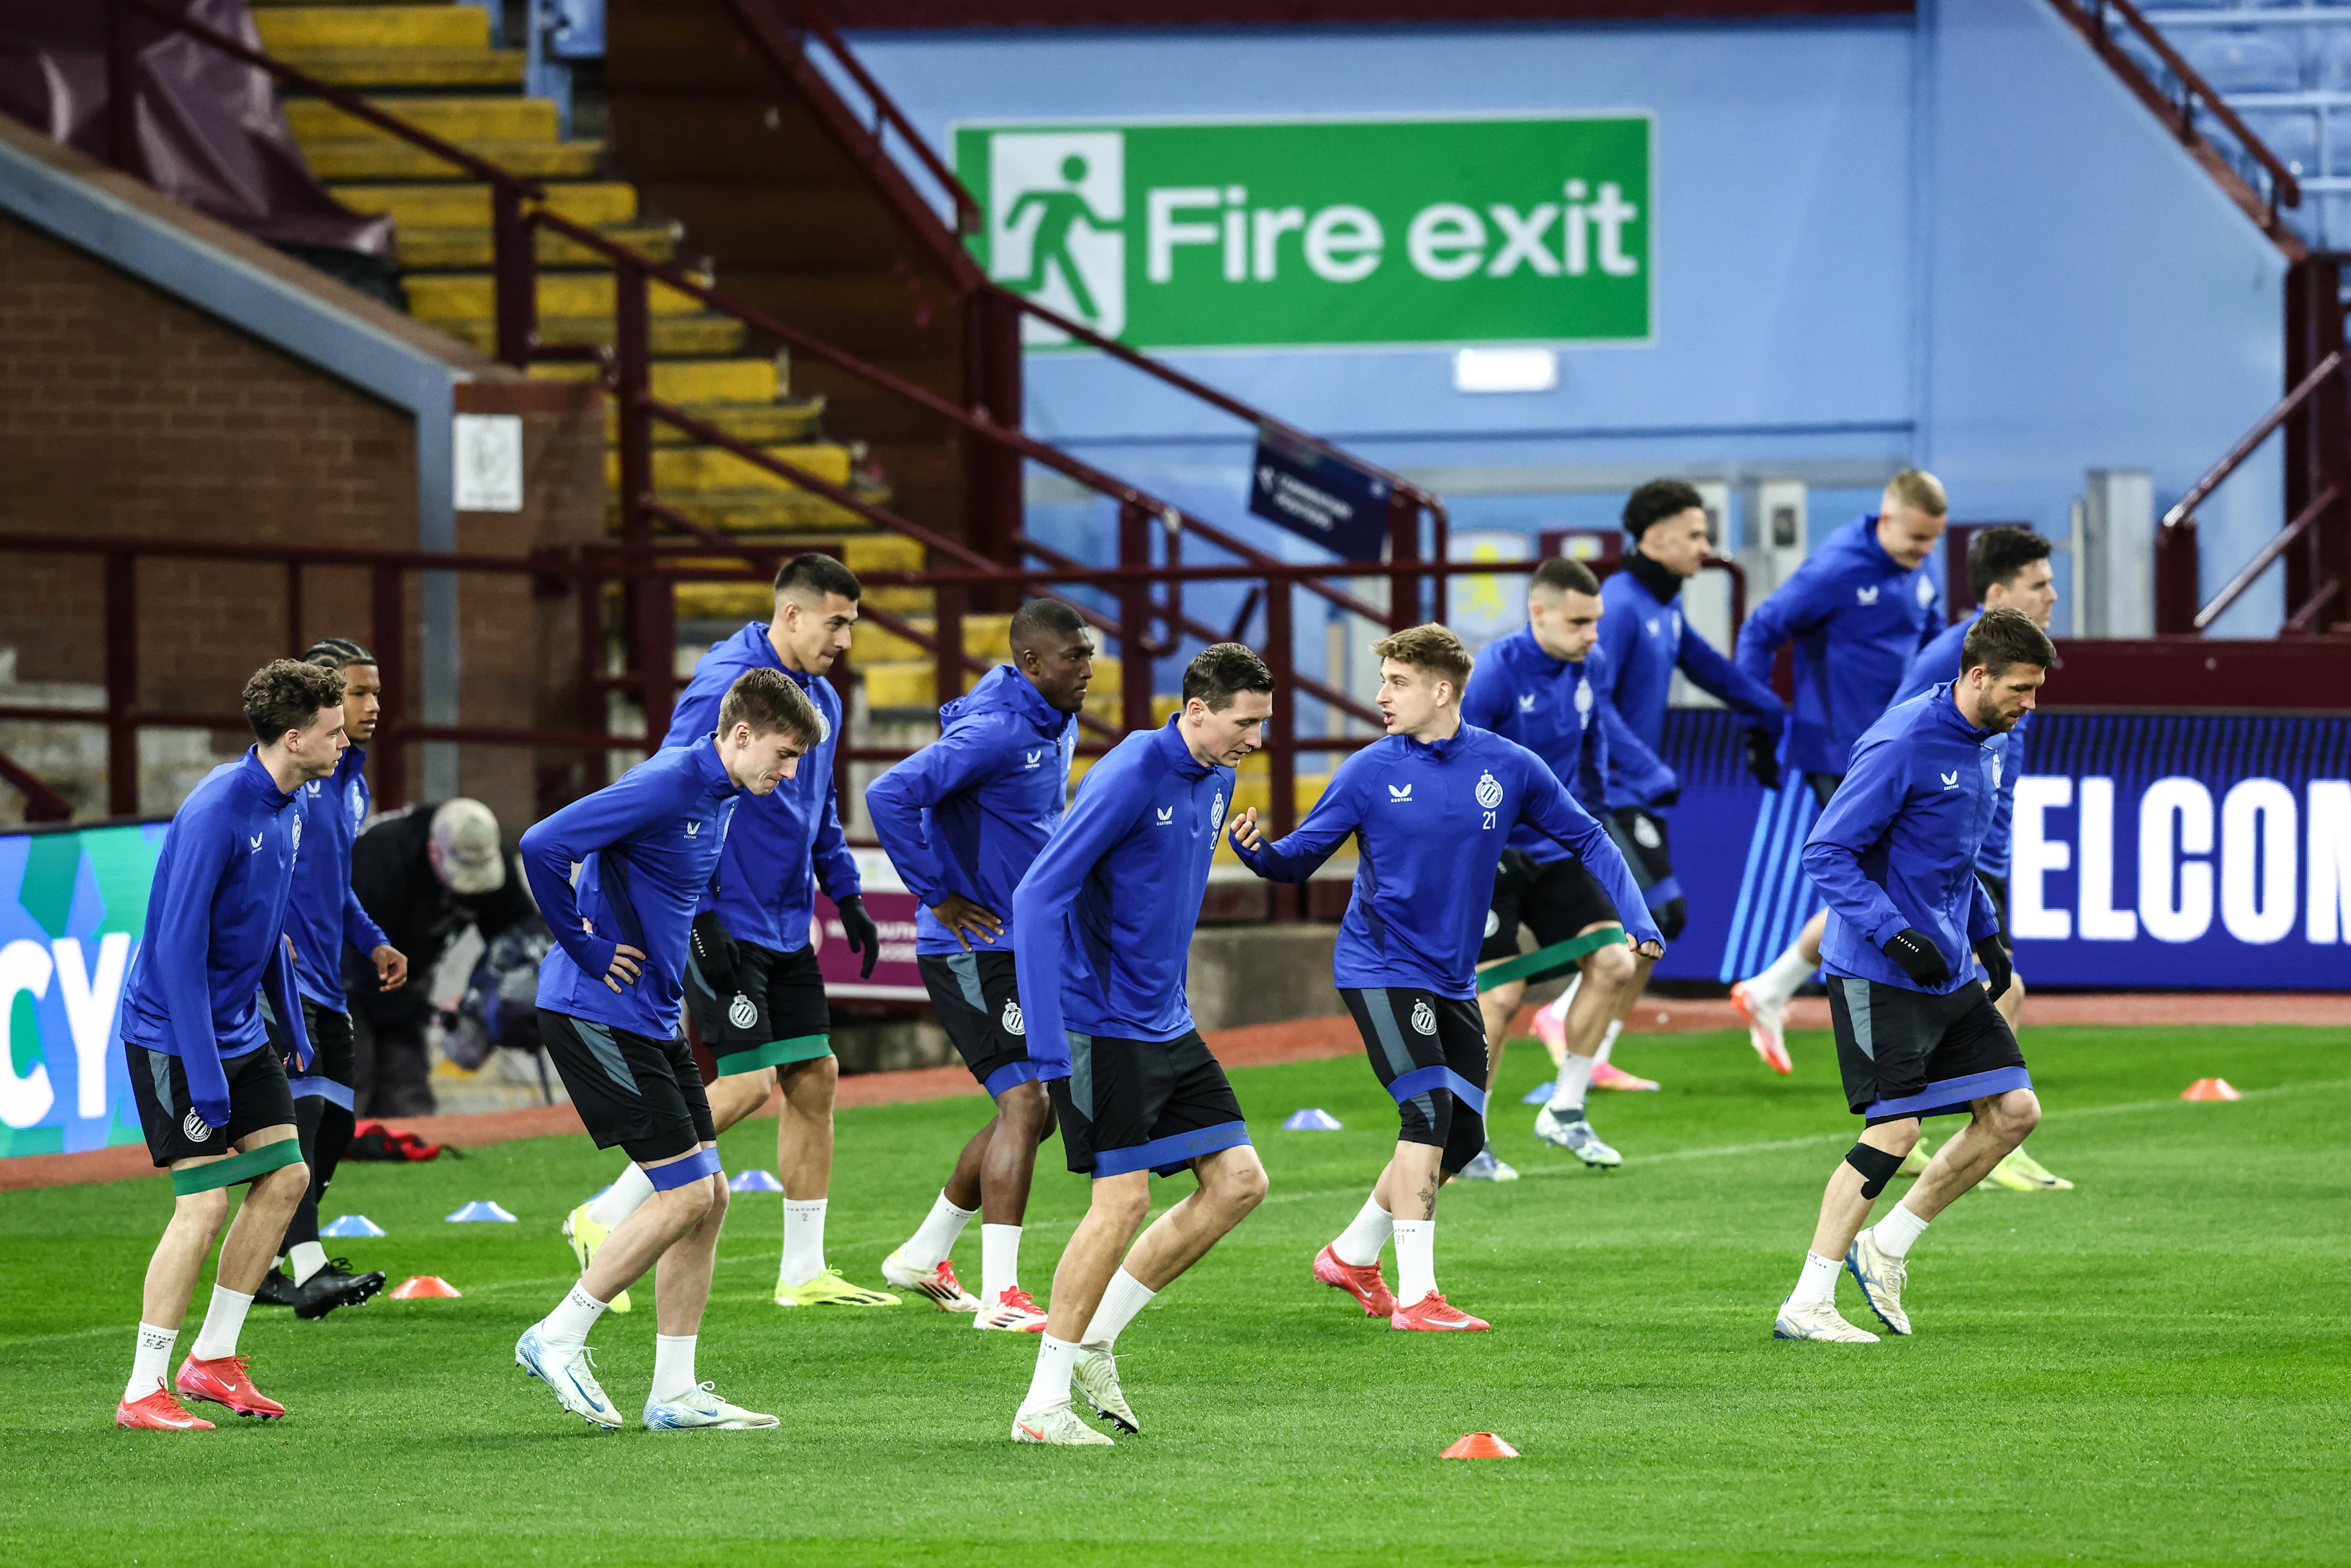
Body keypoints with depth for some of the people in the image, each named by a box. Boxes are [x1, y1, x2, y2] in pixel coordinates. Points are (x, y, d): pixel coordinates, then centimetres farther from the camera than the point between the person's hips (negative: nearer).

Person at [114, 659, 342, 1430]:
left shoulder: (285, 806, 4)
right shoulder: (215, 812, -24)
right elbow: (179, 946, -26)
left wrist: (294, 1026, 20)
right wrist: (204, 1075, -27)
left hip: (240, 1032, 9)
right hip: (173, 1037, -9)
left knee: (285, 1177, 7)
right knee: (204, 1203, -11)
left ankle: (212, 1359, 18)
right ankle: (143, 1391, -2)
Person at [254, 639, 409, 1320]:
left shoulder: (353, 785, 17)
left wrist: (372, 944, 17)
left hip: (324, 983, 9)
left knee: (334, 1122, 8)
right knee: (297, 1111, -18)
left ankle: (263, 1266, 17)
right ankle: (308, 1269, -25)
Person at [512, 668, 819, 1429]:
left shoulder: (719, 798, 12)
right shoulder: (666, 786, -18)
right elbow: (542, 846, -26)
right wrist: (585, 946, -17)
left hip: (653, 1018, 10)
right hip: (598, 1014, -10)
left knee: (707, 1197, 7)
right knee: (686, 1194, -9)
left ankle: (674, 1394, 11)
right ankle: (559, 1339, 1)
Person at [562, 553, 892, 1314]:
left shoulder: (821, 701, 12)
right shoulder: (724, 687, -16)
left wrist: (846, 895, 17)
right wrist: (701, 917, -22)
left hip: (786, 928, 9)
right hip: (725, 926, -9)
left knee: (814, 1077, 6)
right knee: (746, 1084, -13)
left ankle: (804, 1272, 13)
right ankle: (606, 1219, -3)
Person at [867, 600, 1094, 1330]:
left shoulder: (1059, 727, 10)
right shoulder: (993, 731, -21)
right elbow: (889, 796, -28)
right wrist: (937, 897, -21)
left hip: (1025, 942, 10)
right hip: (973, 946, -10)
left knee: (1032, 1110, 15)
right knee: (1025, 1102, -16)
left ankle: (924, 1257, 28)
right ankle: (1001, 1295, -16)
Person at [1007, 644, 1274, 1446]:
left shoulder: (1215, 780, 8)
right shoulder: (1130, 777, -19)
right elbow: (1038, 895, -21)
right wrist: (1049, 1044, -25)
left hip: (1166, 1026, 9)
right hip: (1100, 1026, -9)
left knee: (1238, 1182, 4)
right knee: (1122, 1200, -11)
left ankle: (1094, 1341, 13)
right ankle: (1043, 1403, -2)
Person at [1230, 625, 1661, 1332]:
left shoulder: (1508, 767, -2)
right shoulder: (1370, 771, -8)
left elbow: (1586, 840, 6)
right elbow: (1302, 857, -4)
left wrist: (1639, 921, -5)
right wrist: (1257, 851, -26)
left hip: (1452, 981, 5)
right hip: (1381, 971, -5)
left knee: (1461, 1137, 8)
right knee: (1430, 1111, -19)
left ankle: (1352, 1255, 28)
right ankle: (1415, 1295, -17)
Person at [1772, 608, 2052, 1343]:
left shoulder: (1983, 746, 11)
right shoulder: (1903, 744, -18)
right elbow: (1826, 853, -19)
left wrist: (1987, 937, 17)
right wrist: (1895, 935, -26)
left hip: (1949, 975, 9)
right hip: (1879, 977, -9)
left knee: (2014, 1110, 3)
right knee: (1894, 1131, -12)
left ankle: (1886, 1247, 15)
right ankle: (1807, 1304, -5)